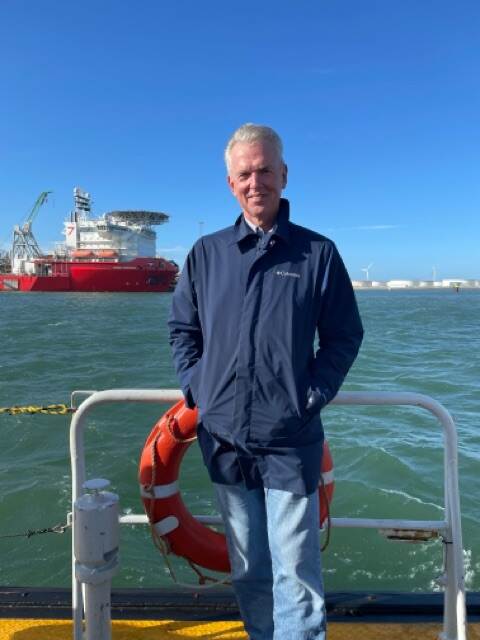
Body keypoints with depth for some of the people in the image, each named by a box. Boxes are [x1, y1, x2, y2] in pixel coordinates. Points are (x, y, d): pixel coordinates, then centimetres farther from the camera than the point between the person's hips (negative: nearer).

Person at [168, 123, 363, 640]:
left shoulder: (317, 253, -1)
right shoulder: (206, 253, 6)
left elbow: (344, 336, 3)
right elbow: (182, 327, 14)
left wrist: (315, 394, -7)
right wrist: (195, 385, 2)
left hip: (291, 441, -2)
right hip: (224, 436, 3)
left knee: (295, 572, 4)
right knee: (247, 569, 17)